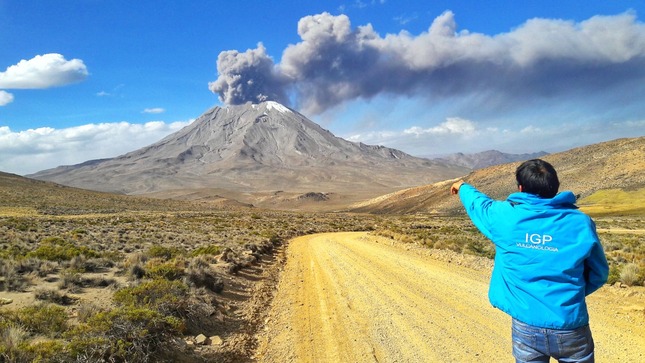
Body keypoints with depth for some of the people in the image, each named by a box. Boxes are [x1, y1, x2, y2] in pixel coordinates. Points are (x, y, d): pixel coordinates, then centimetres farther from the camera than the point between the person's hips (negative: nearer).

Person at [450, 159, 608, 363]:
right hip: (571, 327, 0)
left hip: (526, 327, 0)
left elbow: (478, 204, 15)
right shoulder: (580, 222, -8)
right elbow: (599, 274, 5)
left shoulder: (505, 216, -8)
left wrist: (463, 188, 37)